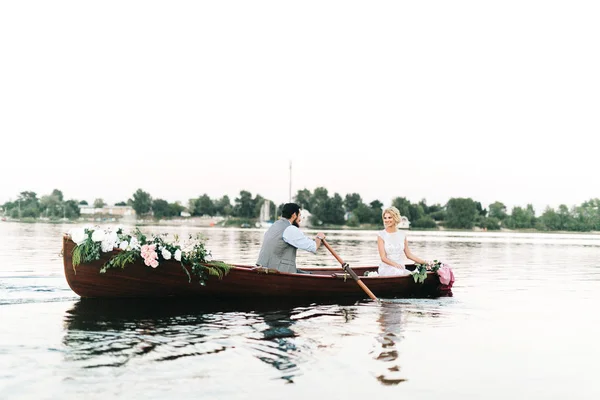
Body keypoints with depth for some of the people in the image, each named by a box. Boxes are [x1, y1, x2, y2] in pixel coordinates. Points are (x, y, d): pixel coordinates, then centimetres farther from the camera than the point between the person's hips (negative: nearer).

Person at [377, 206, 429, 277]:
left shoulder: (402, 234, 12)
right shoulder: (381, 235, -1)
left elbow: (409, 254, 15)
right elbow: (383, 258, -8)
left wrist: (425, 262, 7)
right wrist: (395, 264, -27)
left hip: (401, 269, 4)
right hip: (386, 268, -4)